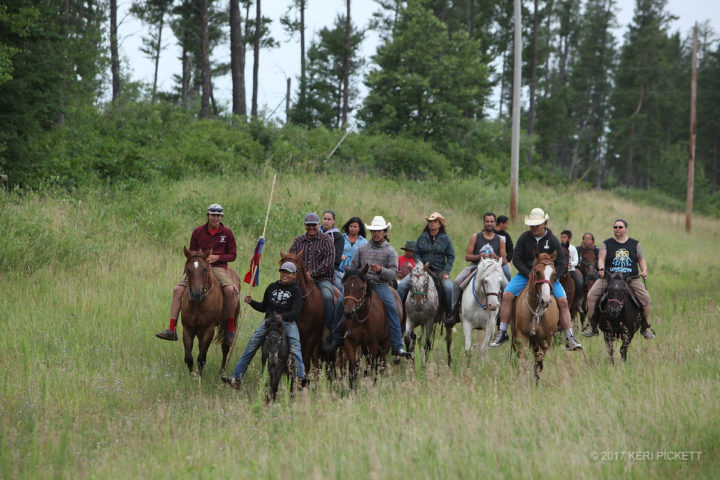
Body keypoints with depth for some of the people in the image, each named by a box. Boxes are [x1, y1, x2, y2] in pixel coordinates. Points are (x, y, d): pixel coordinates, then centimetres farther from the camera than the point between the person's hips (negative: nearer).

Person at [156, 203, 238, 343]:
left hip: (219, 267, -3)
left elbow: (232, 255, 5)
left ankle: (231, 329, -14)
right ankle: (172, 330, -14)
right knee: (177, 289, -16)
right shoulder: (198, 232, 7)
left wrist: (218, 257, -12)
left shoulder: (227, 233, 3)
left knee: (230, 290, -32)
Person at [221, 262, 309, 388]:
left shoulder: (296, 291, 6)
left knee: (295, 345, -28)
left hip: (288, 322, -3)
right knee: (251, 345, -9)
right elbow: (263, 307, 25)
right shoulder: (272, 287, 18)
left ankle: (301, 378, -34)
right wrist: (251, 302, 7)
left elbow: (295, 312, -6)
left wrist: (282, 317, -24)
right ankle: (236, 378, -9)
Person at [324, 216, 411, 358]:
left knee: (392, 306, -28)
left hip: (381, 284, -3)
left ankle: (397, 346, -28)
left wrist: (381, 270, -20)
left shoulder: (390, 251, 7)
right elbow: (352, 267, 23)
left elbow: (393, 273, -2)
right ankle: (337, 339, -7)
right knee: (341, 301, -20)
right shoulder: (363, 249, 16)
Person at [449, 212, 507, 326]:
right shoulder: (475, 237, 11)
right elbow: (467, 256, 6)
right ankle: (454, 312, -18)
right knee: (457, 282, -24)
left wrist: (495, 257, -10)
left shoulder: (500, 240, 12)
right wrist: (479, 256, -12)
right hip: (475, 266, 0)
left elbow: (504, 261, 11)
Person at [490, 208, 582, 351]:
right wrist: (530, 274, -13)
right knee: (507, 295, -19)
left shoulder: (553, 240, -4)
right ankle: (502, 333, -10)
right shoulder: (524, 237, -3)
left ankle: (570, 339, -11)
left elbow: (561, 264, -2)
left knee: (563, 301, -18)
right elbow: (516, 259, -1)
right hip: (526, 274, 1)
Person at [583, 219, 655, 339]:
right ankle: (593, 327, -7)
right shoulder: (607, 244, 9)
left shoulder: (634, 244, 13)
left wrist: (644, 271, -3)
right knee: (591, 296, -17)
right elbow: (601, 259, -1)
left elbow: (641, 259, 15)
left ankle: (645, 328, 6)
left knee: (645, 298, -14)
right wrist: (601, 269, -20)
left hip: (632, 278, 1)